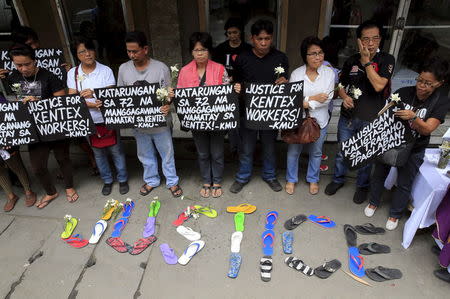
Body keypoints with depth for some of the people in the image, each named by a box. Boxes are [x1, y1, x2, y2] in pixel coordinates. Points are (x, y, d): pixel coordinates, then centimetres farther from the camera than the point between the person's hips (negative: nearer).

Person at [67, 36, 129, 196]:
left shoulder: (105, 70, -6)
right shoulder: (73, 73, 0)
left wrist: (94, 94, -29)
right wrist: (90, 104, -23)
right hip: (88, 121, 3)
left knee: (116, 150, 8)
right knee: (98, 153, 16)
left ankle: (122, 179, 28)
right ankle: (107, 180, 35)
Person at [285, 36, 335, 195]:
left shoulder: (329, 73, -6)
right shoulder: (296, 74, -9)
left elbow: (327, 98, -13)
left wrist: (307, 103, -21)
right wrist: (313, 98, -21)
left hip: (319, 121, 1)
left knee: (316, 152, 17)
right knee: (293, 151, 12)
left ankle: (313, 179, 40)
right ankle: (291, 179, 34)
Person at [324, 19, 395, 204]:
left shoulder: (386, 60, -7)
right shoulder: (351, 60, 3)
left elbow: (378, 85, -21)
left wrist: (367, 61, -18)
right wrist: (344, 97, -9)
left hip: (371, 120, -2)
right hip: (348, 116, 3)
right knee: (342, 152, 15)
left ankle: (362, 185, 35)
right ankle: (338, 179, 38)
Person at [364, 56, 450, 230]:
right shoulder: (403, 93, -11)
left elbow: (427, 129, -19)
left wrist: (413, 118, -37)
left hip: (413, 150, -1)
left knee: (404, 184, 12)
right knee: (379, 174, 16)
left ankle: (395, 214, 35)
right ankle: (374, 202, 42)